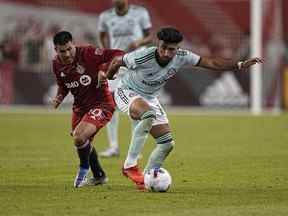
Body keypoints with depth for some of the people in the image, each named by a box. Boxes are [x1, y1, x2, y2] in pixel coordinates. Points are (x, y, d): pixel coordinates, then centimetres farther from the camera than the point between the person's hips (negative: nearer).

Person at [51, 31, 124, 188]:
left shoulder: (88, 54, -22)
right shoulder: (57, 65, -3)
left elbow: (119, 55, -23)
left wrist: (105, 70, -36)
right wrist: (59, 97, -4)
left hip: (101, 103, -8)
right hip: (80, 107, 8)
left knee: (79, 138, -26)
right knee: (84, 143, 21)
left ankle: (84, 169, 2)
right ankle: (99, 176, 45)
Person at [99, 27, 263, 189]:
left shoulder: (181, 57, -18)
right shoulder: (142, 57, -30)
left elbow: (212, 63, -16)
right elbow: (117, 61, -12)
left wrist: (240, 65, -26)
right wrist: (107, 78, 6)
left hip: (150, 99, 6)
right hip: (127, 93, -6)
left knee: (167, 144, -2)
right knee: (149, 115, -39)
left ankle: (145, 178, 15)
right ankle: (130, 165, -30)